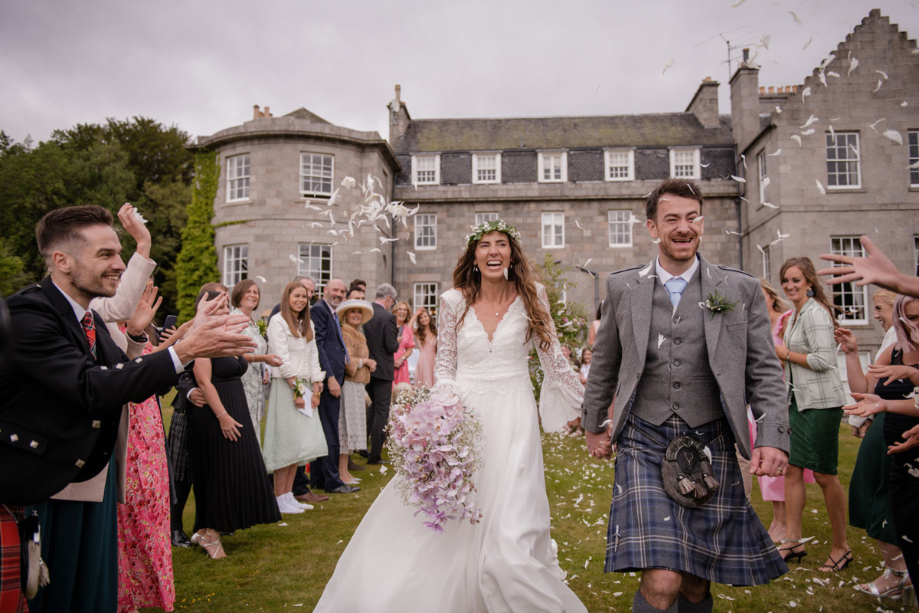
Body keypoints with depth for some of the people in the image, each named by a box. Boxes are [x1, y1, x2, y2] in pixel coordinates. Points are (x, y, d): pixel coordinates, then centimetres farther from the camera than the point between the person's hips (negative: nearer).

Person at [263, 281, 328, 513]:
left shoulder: (307, 324, 17)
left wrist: (316, 388, 5)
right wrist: (296, 389, -15)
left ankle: (288, 495, 14)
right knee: (286, 442, -6)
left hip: (304, 386, 7)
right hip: (285, 387, -7)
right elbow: (282, 358, -12)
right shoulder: (278, 321, -5)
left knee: (299, 442, 6)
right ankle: (279, 499, 1)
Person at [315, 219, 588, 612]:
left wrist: (589, 404, 11)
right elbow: (444, 365, 8)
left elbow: (552, 357, 10)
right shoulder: (454, 301, 3)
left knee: (508, 537, -7)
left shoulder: (531, 296, 2)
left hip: (512, 419, -1)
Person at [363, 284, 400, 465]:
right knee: (382, 411, 4)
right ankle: (374, 455, 8)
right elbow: (392, 347, -18)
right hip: (382, 369, -6)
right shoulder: (388, 317, -17)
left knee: (374, 406, 25)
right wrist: (397, 342, 3)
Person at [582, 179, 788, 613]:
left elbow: (764, 371, 4)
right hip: (644, 443, -1)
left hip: (710, 447, 1)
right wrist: (593, 425, 19)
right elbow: (604, 364, 14)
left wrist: (773, 437, -9)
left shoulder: (741, 290, 2)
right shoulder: (622, 287, 3)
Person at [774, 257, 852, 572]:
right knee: (791, 469, 8)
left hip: (821, 402, -9)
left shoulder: (815, 312, -15)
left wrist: (786, 353, -12)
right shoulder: (796, 313, 14)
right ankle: (793, 541, 17)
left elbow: (824, 359, -21)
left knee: (824, 475, 0)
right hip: (799, 401, 9)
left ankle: (841, 547, 16)